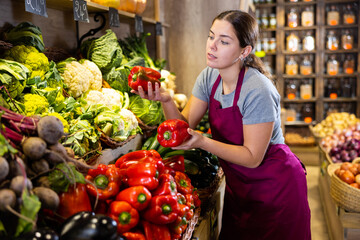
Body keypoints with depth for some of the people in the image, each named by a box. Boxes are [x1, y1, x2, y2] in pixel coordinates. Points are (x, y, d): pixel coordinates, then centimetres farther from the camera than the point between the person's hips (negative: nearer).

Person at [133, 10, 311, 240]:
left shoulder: (257, 91, -27)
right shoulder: (209, 77, -5)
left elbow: (252, 157, -23)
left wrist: (203, 142, -34)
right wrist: (166, 101, -26)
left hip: (275, 187, -6)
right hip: (239, 184, 6)